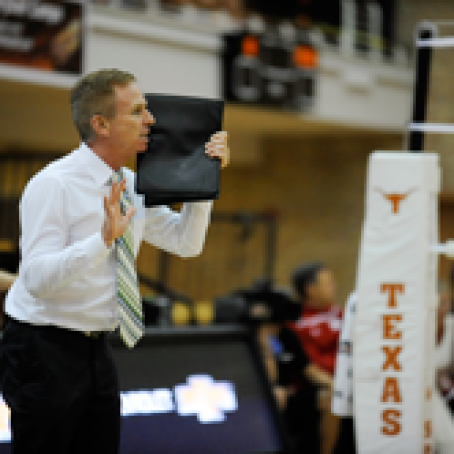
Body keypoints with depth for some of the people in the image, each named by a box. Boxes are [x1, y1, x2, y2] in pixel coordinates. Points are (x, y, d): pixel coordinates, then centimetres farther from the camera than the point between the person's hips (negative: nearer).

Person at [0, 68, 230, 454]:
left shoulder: (131, 186, 7)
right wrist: (104, 238, -38)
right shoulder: (54, 186, -17)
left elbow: (186, 243, 13)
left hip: (96, 350, 8)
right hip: (46, 350, -8)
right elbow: (38, 279, -26)